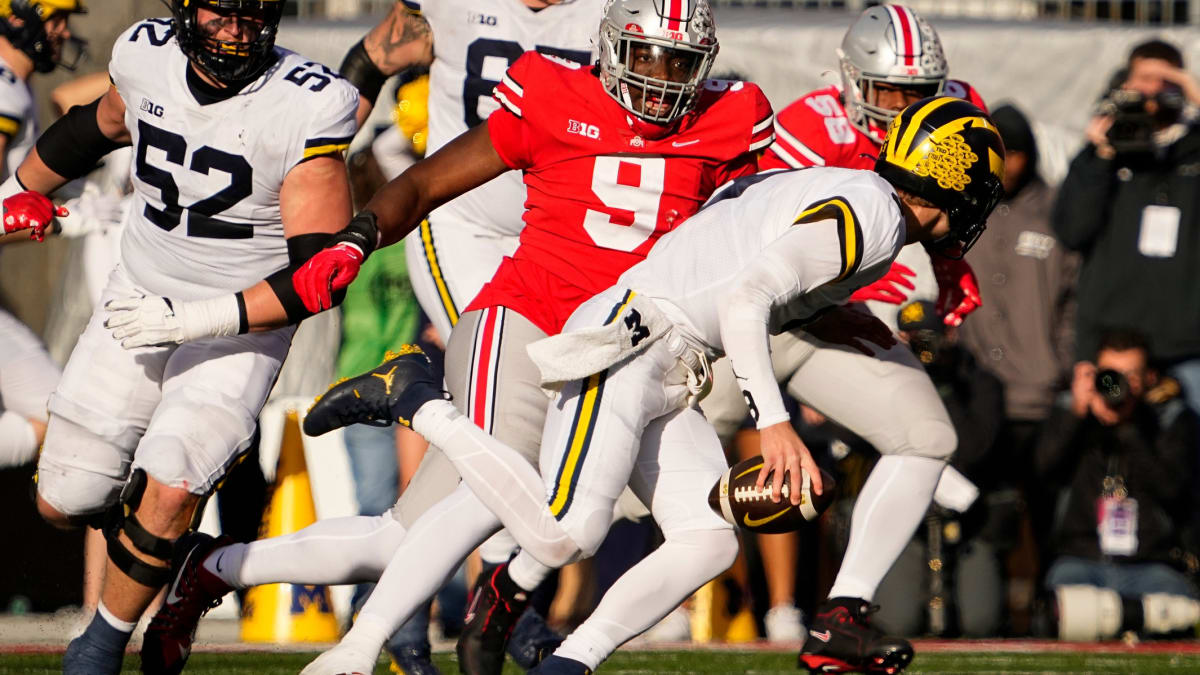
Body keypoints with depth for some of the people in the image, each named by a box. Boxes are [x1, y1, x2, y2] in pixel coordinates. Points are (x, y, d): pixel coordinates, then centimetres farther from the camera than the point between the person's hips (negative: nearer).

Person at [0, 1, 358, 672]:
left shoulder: (308, 107, -23)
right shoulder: (146, 56, -9)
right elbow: (103, 124, 16)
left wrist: (198, 318, -31)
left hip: (240, 326, -5)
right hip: (139, 302, 5)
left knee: (168, 492, -21)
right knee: (64, 502, 2)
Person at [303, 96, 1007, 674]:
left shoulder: (837, 190, 19)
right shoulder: (871, 217, -12)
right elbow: (746, 298, -22)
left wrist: (824, 315, 25)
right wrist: (774, 423, -24)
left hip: (669, 377, 10)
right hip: (632, 338, -10)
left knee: (708, 542, -1)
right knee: (563, 537, -20)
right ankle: (417, 400, -7)